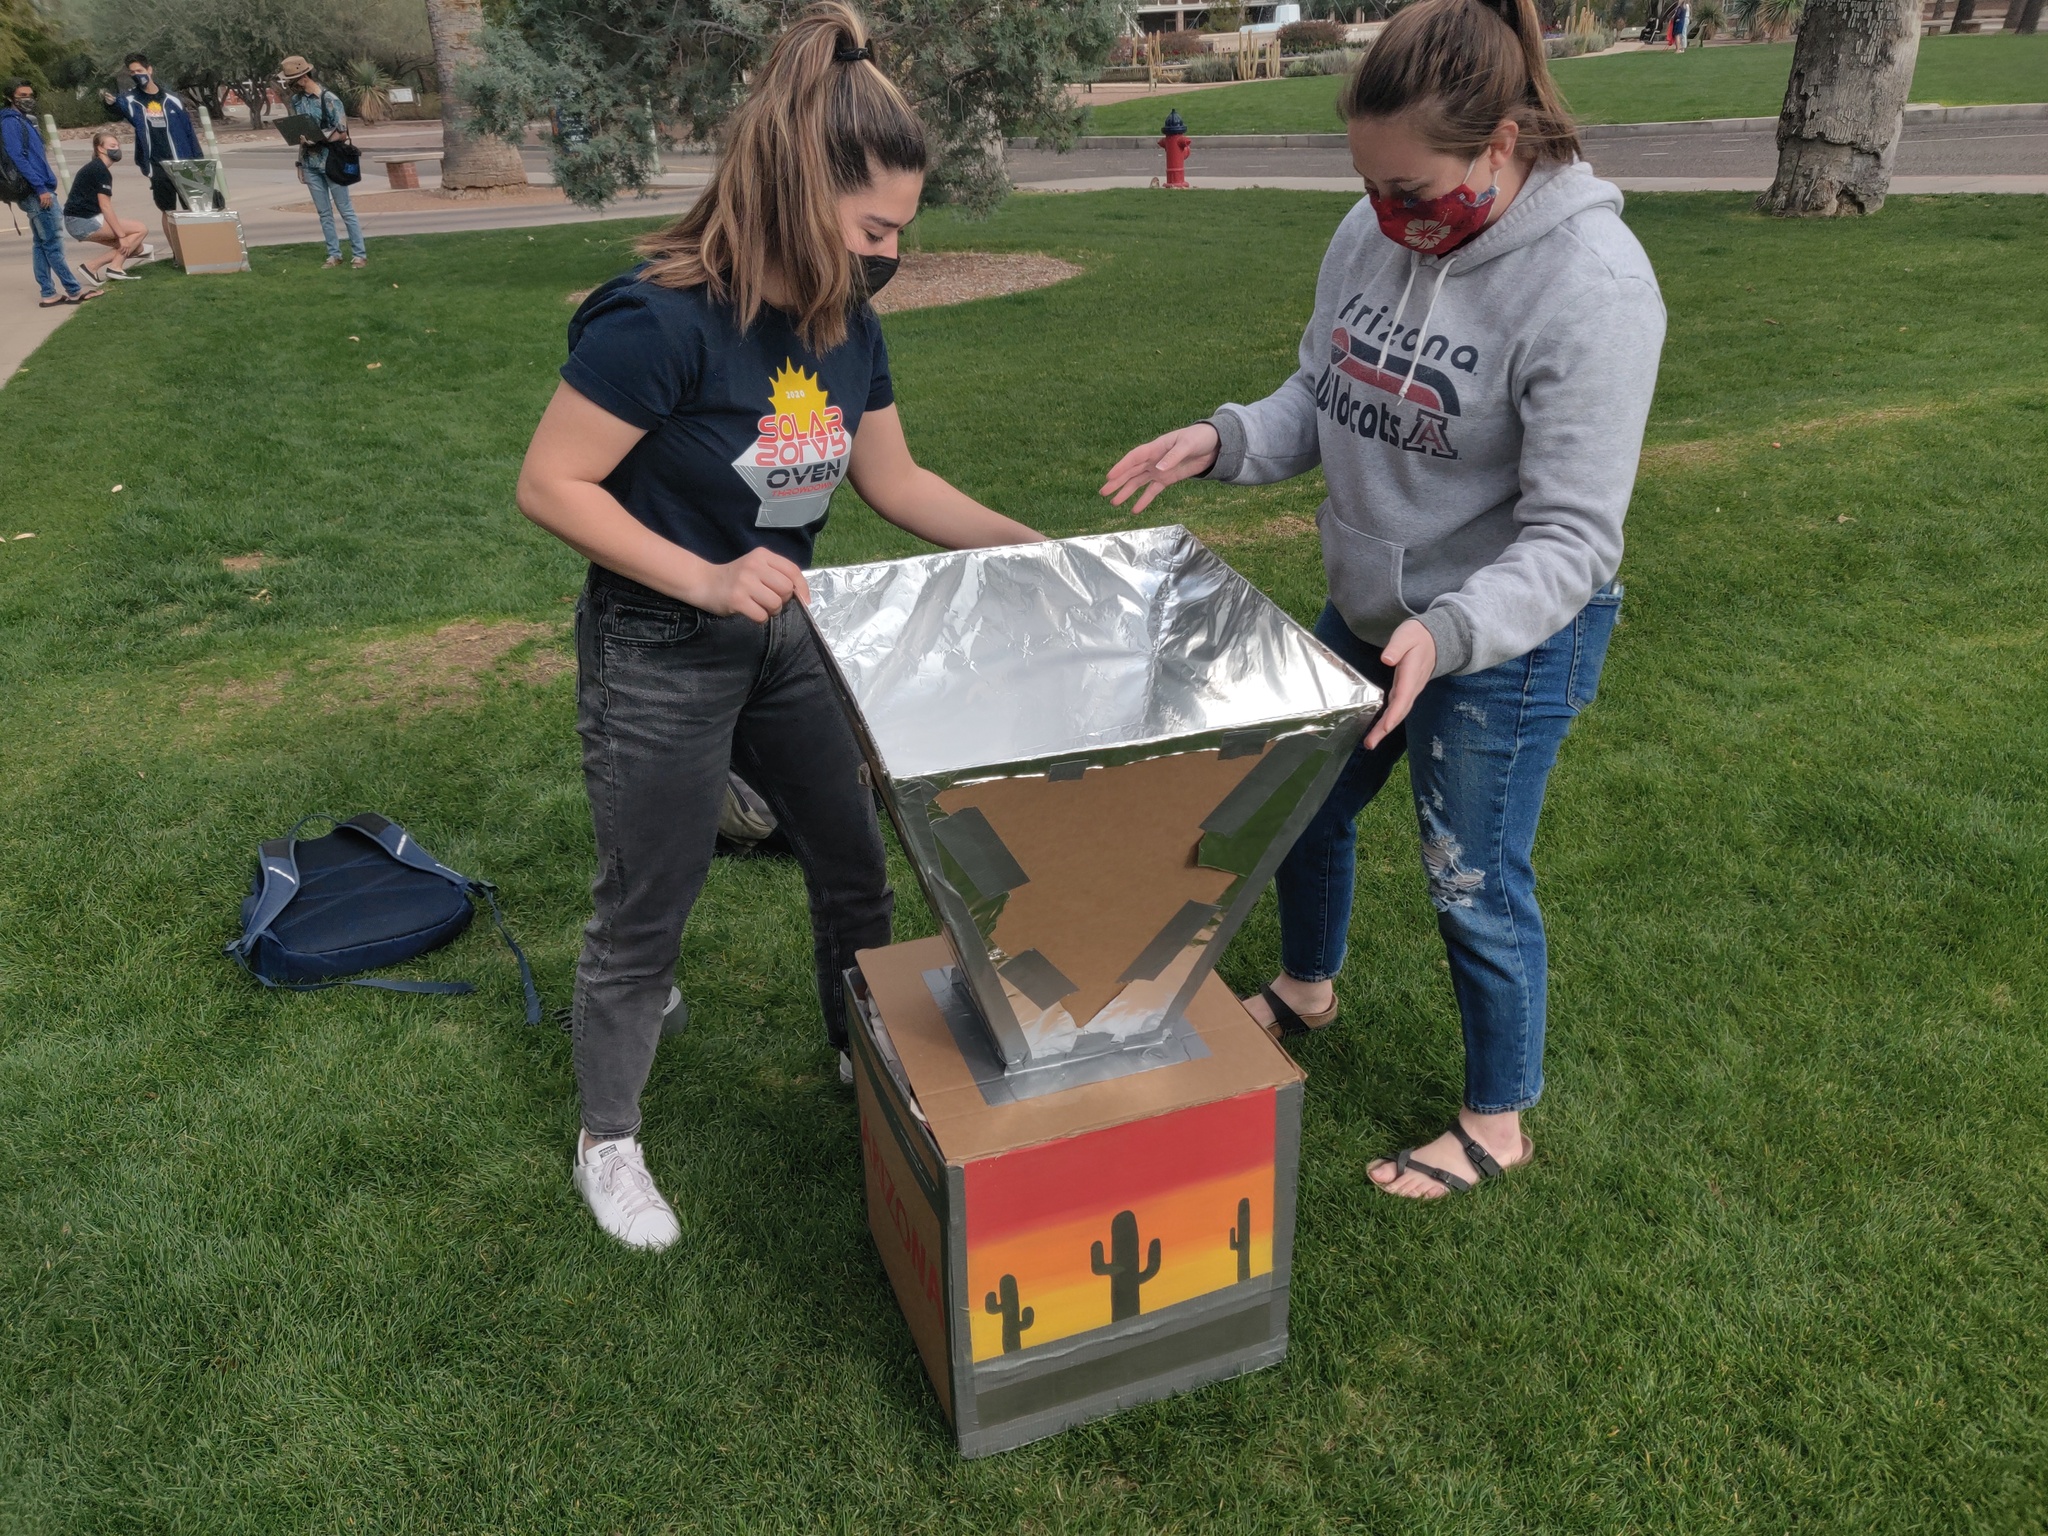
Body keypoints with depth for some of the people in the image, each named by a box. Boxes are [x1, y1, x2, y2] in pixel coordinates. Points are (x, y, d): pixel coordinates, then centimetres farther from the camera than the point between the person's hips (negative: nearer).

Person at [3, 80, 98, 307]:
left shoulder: (25, 121, 20)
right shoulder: (11, 123, -9)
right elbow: (18, 158, -18)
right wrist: (40, 188, -22)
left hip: (38, 191, 9)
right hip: (37, 193, -9)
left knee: (41, 244, 8)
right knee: (53, 243, -6)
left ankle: (49, 294, 9)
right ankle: (74, 291, -5)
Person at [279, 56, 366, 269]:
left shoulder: (329, 99, -13)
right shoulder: (296, 99, 6)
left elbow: (342, 133, -12)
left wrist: (317, 138, -23)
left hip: (331, 162, -6)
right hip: (310, 163, 6)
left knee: (346, 210, -1)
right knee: (324, 212, 8)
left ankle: (360, 254, 3)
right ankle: (334, 255, 13)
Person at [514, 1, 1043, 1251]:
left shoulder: (846, 323, -4)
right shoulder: (663, 321, -26)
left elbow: (896, 481, 6)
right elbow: (550, 485, -22)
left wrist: (1032, 549, -1)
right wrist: (704, 580, -30)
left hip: (785, 635, 7)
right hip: (657, 659, -7)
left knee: (856, 863, 17)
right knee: (647, 910, 9)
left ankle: (870, 1062, 44)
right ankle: (609, 1142, 33)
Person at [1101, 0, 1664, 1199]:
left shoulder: (1592, 284, -25)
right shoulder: (1375, 236, -6)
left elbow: (1571, 537, -25)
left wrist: (1447, 634, -39)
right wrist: (1225, 442, -14)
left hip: (1508, 645, -7)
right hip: (1366, 612, 7)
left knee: (1476, 884, 7)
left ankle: (1500, 1123, 33)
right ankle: (1307, 991, 53)